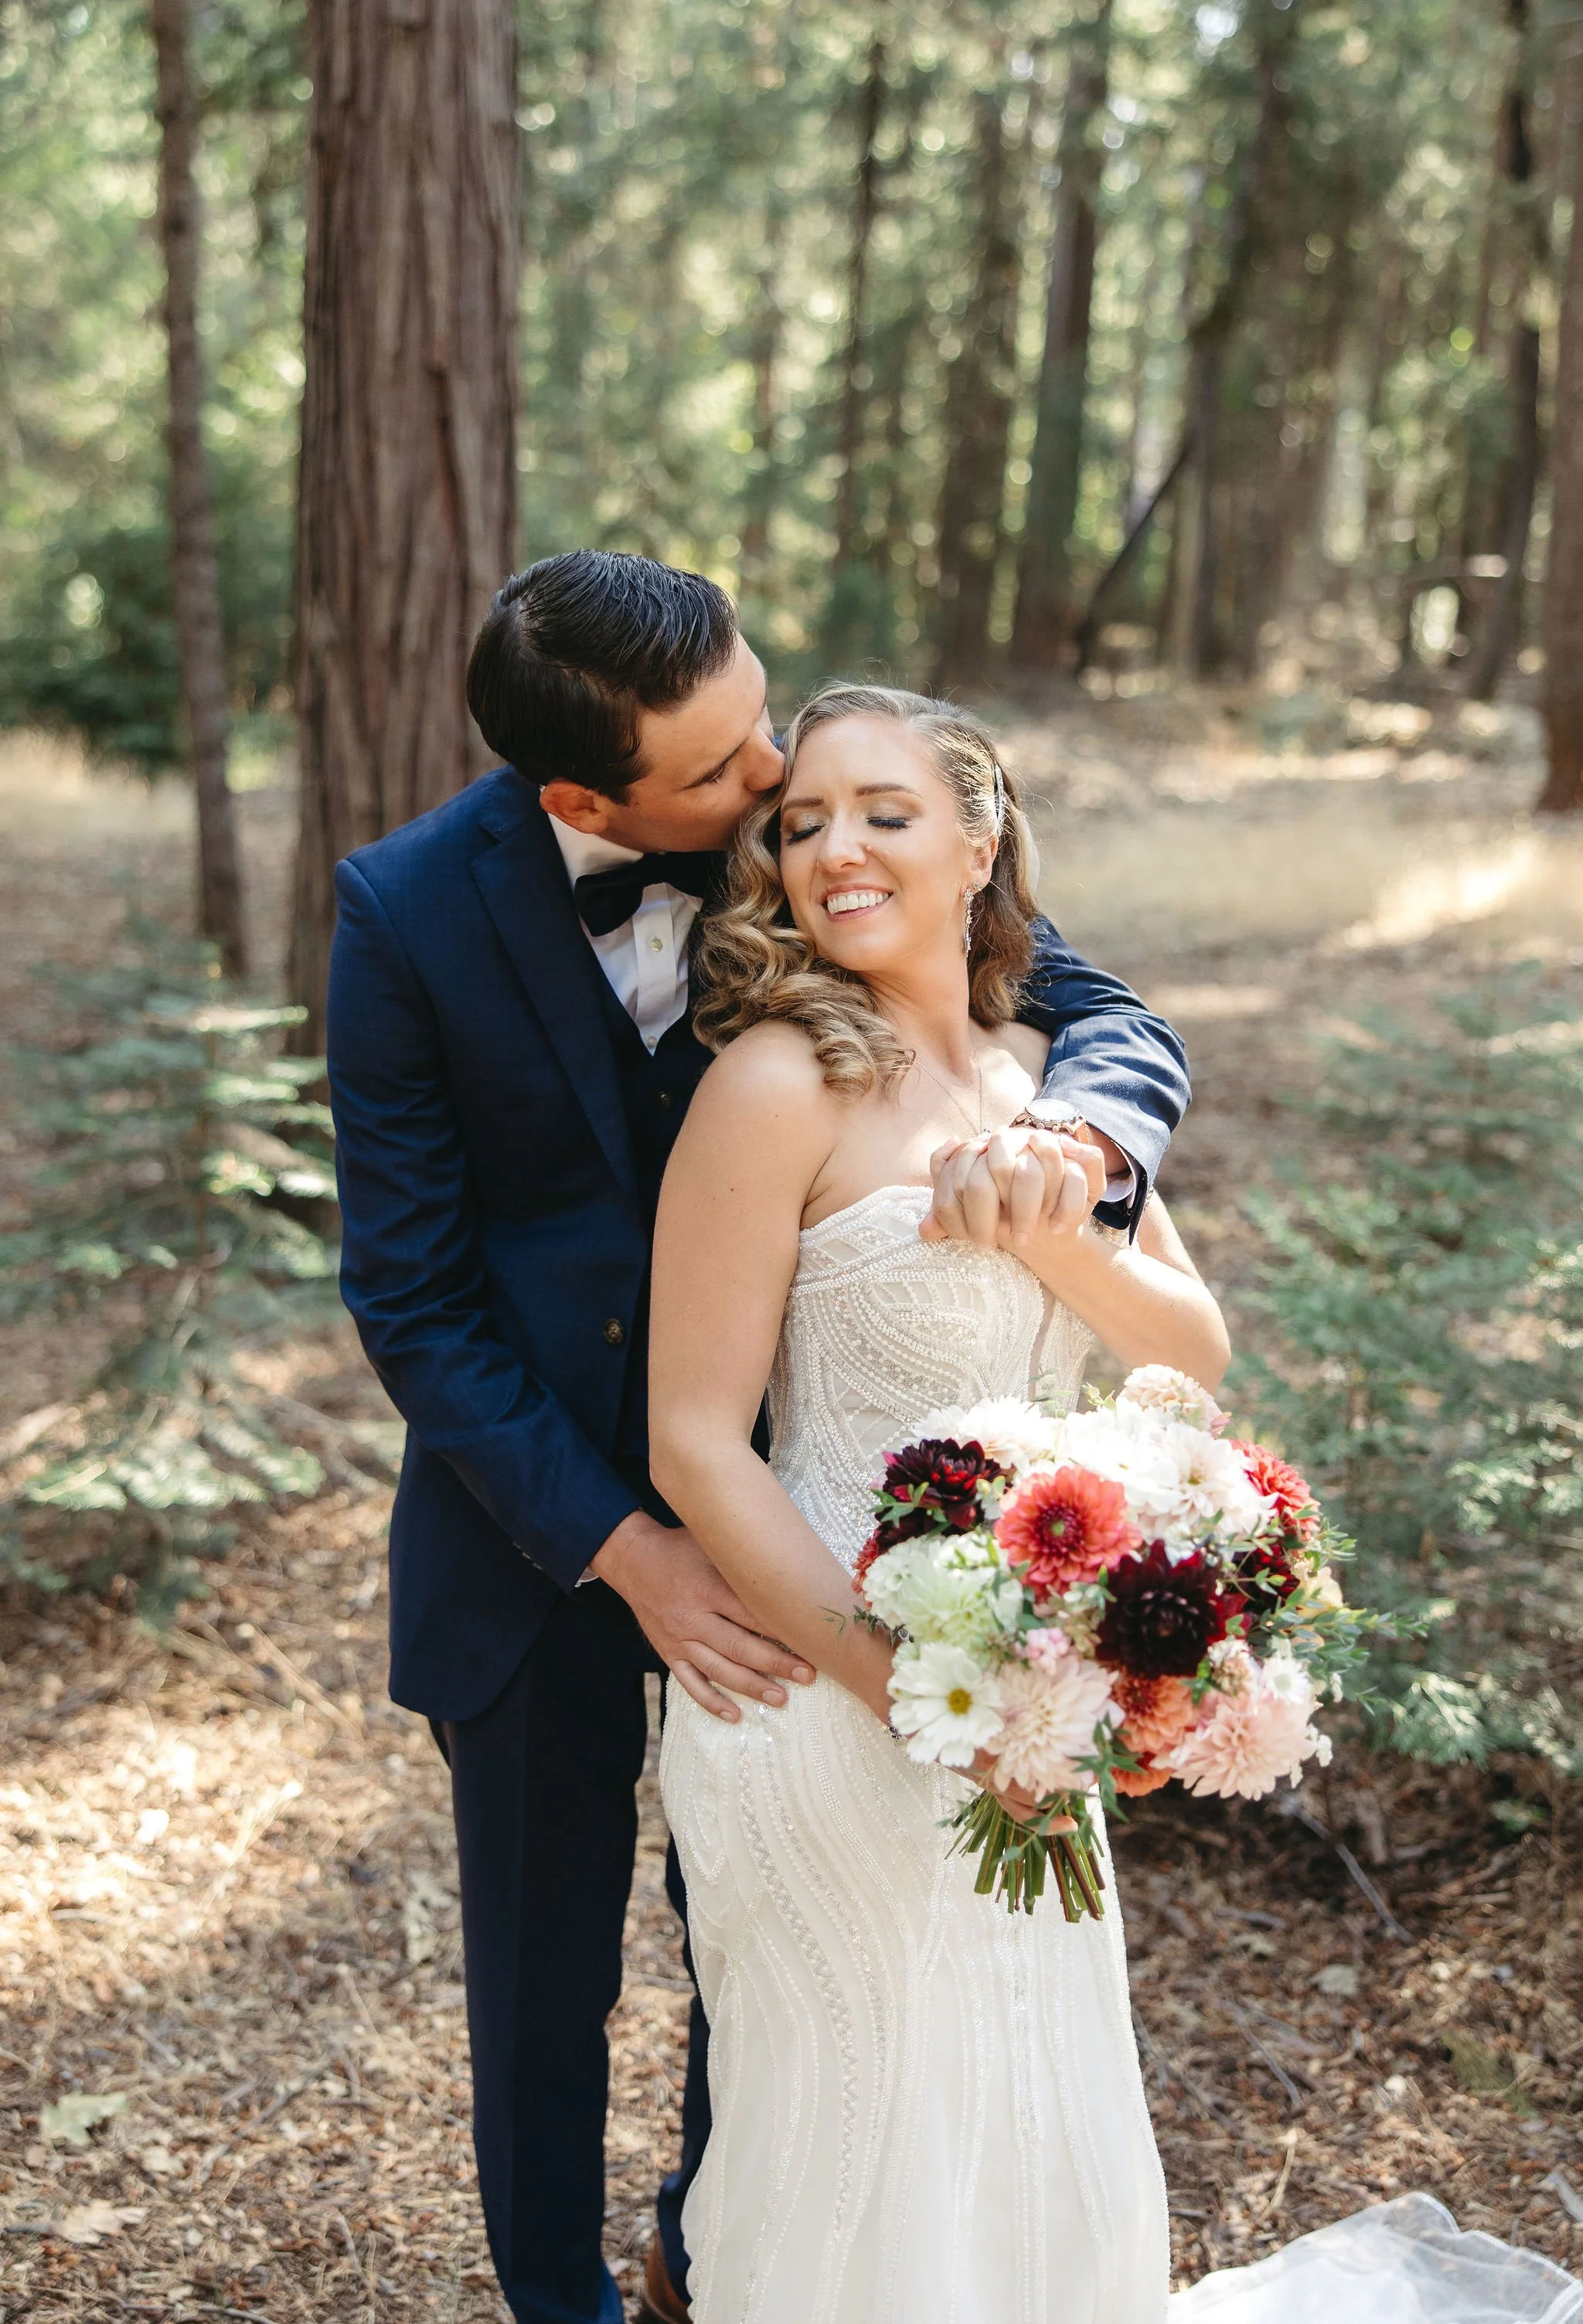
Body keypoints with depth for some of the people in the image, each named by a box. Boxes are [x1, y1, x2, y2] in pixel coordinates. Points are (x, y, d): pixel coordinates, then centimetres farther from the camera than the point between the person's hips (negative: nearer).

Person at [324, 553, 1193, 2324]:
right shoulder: (413, 913, -18)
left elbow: (1118, 1022, -10)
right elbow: (411, 1294, -14)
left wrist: (1066, 1133, -35)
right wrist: (619, 1547, -21)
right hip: (538, 1509, -1)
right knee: (542, 1969, 17)